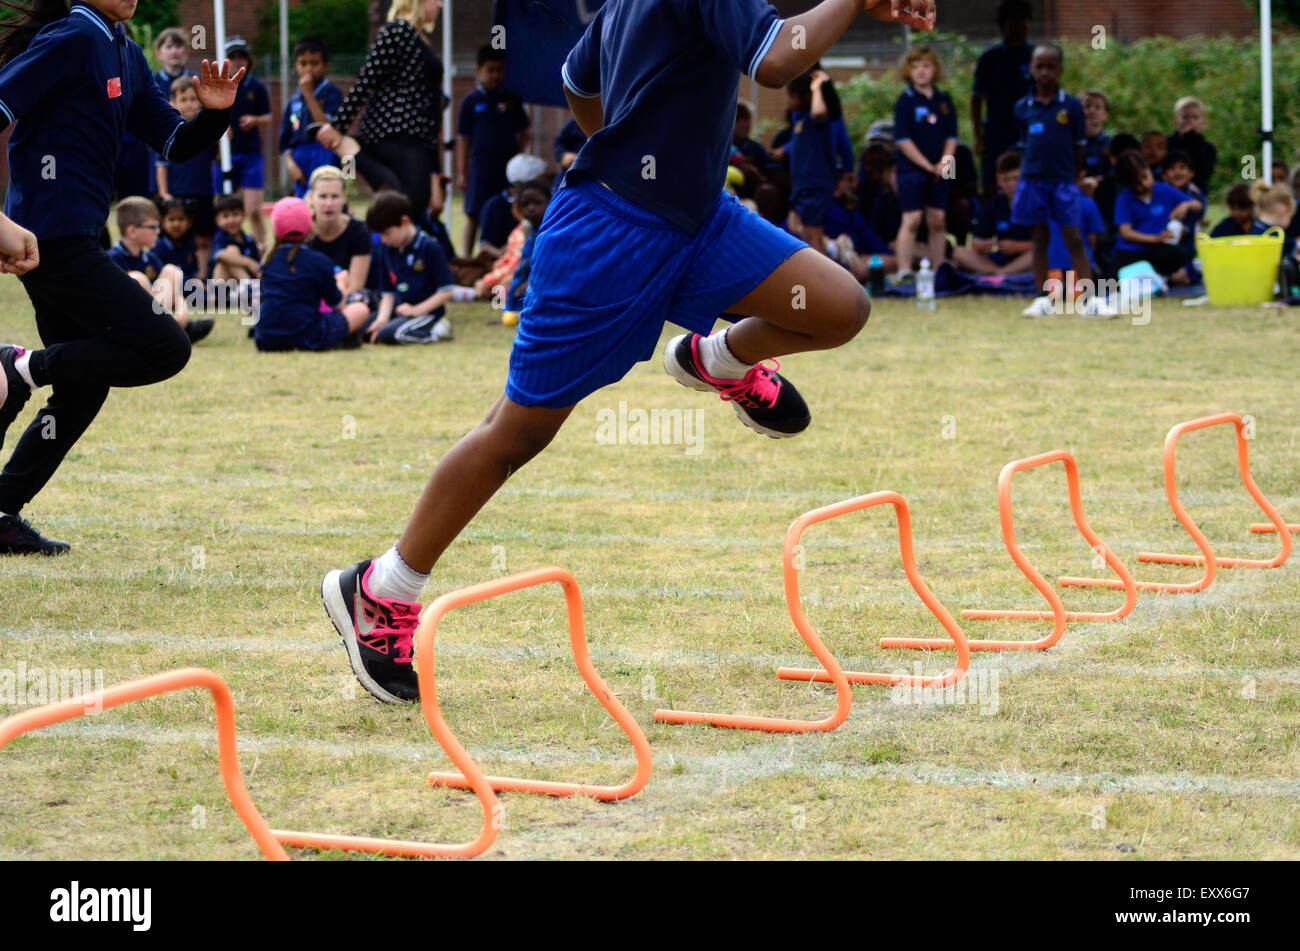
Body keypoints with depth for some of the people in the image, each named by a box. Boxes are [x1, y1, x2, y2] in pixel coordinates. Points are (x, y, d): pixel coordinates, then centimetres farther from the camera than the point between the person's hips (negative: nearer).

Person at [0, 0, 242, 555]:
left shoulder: (127, 55, 17)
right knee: (164, 347, -12)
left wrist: (214, 113, -2)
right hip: (51, 237, -10)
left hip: (73, 240, 10)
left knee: (83, 388, 13)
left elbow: (173, 144, 19)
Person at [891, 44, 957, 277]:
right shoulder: (905, 101, -6)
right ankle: (904, 271, -9)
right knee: (912, 219, -10)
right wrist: (928, 166, -12)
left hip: (940, 172, 5)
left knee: (938, 221, 7)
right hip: (912, 169, -5)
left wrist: (945, 162, -6)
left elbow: (951, 136, 11)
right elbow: (903, 140, -10)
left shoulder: (944, 100, 9)